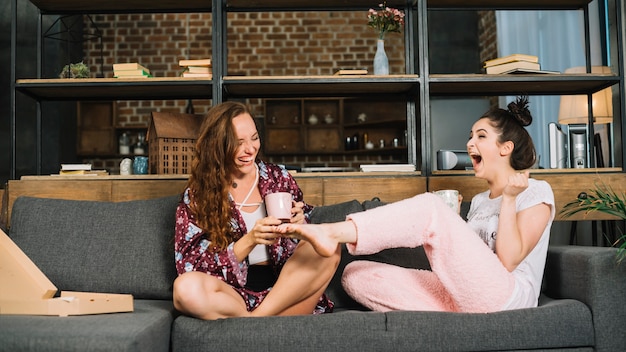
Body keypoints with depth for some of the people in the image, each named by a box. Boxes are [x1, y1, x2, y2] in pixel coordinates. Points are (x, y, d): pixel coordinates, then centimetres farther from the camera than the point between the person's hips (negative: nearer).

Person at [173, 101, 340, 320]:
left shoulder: (279, 178, 9)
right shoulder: (197, 195, 2)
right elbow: (190, 267, -4)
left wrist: (299, 226, -10)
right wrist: (249, 241, -16)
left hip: (284, 290, 2)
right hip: (233, 296, -1)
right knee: (185, 288, -33)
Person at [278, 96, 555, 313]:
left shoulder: (536, 192, 3)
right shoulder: (478, 201, 25)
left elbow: (508, 261, -10)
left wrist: (508, 198, -10)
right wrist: (451, 223, 12)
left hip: (506, 298, -7)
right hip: (464, 296, 7)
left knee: (429, 207, -26)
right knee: (355, 273, -7)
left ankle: (332, 232, -30)